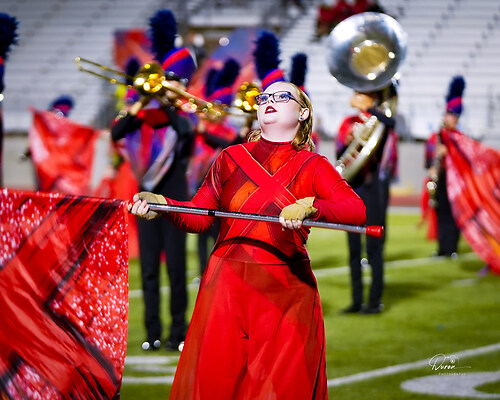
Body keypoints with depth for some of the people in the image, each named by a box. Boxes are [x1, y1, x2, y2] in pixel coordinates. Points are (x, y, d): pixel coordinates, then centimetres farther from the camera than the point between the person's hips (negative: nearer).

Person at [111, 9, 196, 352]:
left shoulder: (187, 116, 1)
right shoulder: (145, 115, 9)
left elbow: (185, 130, -22)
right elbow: (116, 132, -4)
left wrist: (165, 101, -19)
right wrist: (141, 102, -12)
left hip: (175, 199, -3)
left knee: (176, 266, -3)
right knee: (149, 268, 2)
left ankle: (178, 332, 1)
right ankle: (153, 333, 5)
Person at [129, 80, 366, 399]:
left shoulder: (312, 166, 7)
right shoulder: (231, 158, 14)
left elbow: (356, 210, -9)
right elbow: (198, 216, 11)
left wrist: (309, 206, -26)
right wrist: (161, 205, -8)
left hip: (286, 291, -1)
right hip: (228, 286, 1)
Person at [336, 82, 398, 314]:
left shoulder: (380, 121, -1)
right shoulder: (349, 123, 12)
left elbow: (389, 122, -26)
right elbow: (339, 155, 7)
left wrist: (366, 107, -20)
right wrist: (347, 141, -12)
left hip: (374, 188, -5)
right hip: (352, 188, 5)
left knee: (374, 247, -5)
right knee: (354, 249, 8)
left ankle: (375, 301, -1)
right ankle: (357, 301, 13)